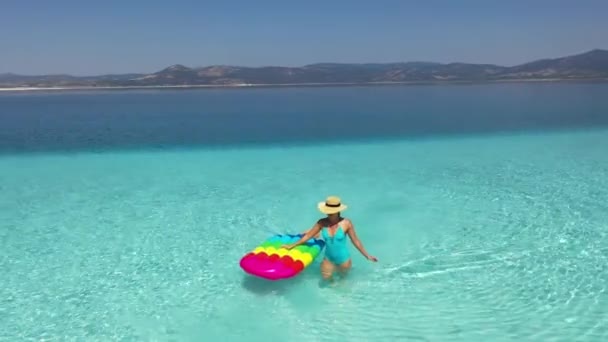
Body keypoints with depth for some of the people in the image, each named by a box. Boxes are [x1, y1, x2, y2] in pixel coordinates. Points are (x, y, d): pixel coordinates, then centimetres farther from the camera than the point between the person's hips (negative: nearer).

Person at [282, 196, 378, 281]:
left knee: (344, 275, 19)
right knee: (326, 277, -8)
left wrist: (367, 256, -11)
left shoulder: (346, 223, -23)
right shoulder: (322, 223, -17)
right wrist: (292, 245, -2)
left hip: (343, 259, -1)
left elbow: (355, 241, -13)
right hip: (328, 258, 1)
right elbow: (308, 235, -7)